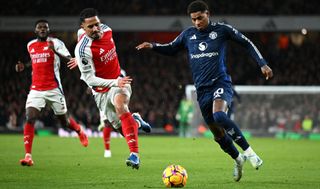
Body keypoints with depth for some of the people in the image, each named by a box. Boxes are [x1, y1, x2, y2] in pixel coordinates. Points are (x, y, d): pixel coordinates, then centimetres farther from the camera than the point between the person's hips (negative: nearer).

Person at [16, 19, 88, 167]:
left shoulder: (55, 43, -5)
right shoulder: (30, 45, 12)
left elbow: (69, 59, -18)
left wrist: (55, 51, -35)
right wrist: (24, 66, 12)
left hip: (54, 89, -3)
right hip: (36, 90, 3)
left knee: (64, 121, 11)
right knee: (29, 119, -17)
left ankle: (80, 132, 46)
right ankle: (28, 156, -21)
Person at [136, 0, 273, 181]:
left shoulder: (222, 30, -2)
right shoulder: (188, 34, 8)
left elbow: (247, 43, 5)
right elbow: (171, 49, 23)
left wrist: (263, 64, -2)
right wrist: (152, 46, 5)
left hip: (221, 83, -5)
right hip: (202, 90, 5)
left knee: (219, 115, -35)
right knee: (218, 134, 7)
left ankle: (248, 151, -26)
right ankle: (238, 159, 33)